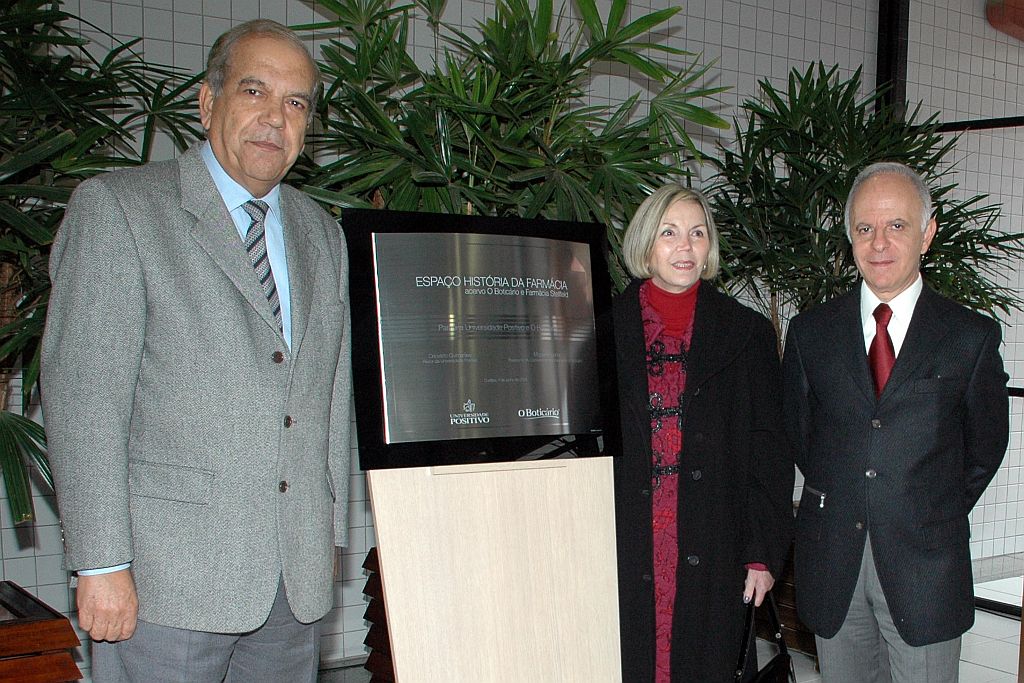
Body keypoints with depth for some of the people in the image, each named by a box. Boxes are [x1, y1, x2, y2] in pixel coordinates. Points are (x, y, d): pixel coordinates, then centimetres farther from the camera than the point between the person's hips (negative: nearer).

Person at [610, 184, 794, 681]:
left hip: (710, 553, 0)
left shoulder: (747, 332, 4)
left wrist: (764, 554, 0)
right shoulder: (607, 327, 4)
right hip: (628, 548, 0)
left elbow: (768, 451, 4)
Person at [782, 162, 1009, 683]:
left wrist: (938, 516, 10)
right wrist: (837, 500, 10)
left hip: (925, 566, -1)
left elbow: (985, 446, 8)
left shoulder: (971, 336, -1)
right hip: (831, 563, 2)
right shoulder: (810, 332, 4)